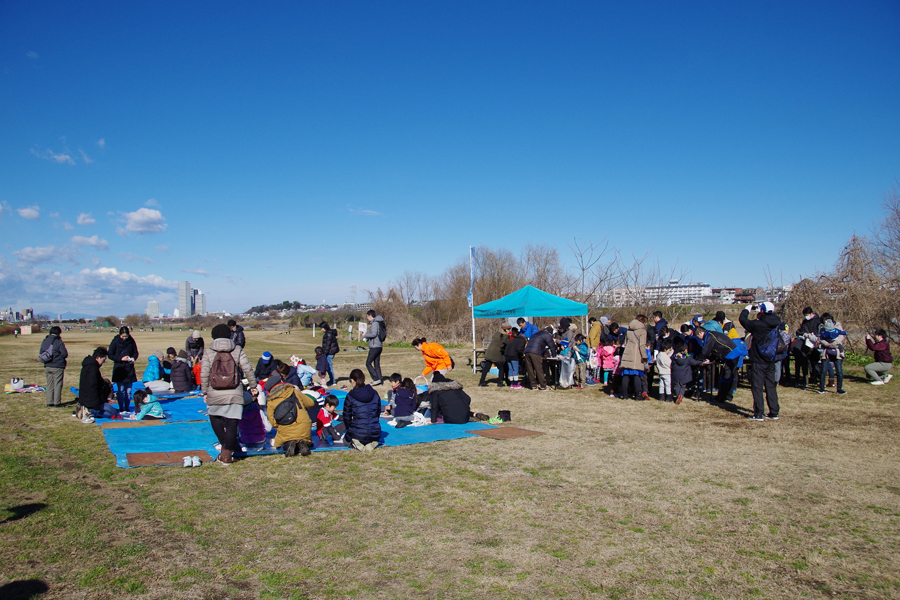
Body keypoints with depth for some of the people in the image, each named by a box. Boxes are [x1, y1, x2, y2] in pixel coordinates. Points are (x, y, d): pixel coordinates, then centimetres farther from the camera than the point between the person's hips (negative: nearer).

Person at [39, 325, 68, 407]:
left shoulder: (44, 341, 7)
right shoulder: (59, 342, -12)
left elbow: (41, 353, 13)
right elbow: (65, 354, -13)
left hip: (47, 366, 6)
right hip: (57, 367, -6)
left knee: (49, 384, 12)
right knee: (57, 385, 1)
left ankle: (49, 402, 12)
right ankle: (57, 402, 2)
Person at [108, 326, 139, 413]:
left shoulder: (131, 341, 1)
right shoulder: (115, 341, -5)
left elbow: (136, 353, 12)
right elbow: (110, 355, -2)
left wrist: (133, 358, -10)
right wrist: (120, 358, -16)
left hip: (129, 368, 2)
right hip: (119, 368, -2)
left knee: (129, 390, 5)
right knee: (120, 390, -4)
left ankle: (127, 408, 14)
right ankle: (121, 409, 4)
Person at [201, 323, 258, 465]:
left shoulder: (208, 352, 0)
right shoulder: (237, 350, 1)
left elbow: (204, 374, -2)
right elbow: (248, 370, -1)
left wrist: (205, 392, 8)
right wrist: (253, 386, 10)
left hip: (215, 394, 0)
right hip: (234, 394, 0)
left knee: (215, 419, 23)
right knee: (231, 423, 6)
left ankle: (225, 447, 17)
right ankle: (227, 454, 12)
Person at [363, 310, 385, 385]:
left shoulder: (375, 323, -13)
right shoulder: (377, 322, 17)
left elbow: (374, 334, -21)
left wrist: (365, 335, -7)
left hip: (374, 346, -10)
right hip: (379, 346, 10)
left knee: (368, 363, -6)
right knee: (377, 364, 11)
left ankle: (376, 379, -10)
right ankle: (379, 381, 11)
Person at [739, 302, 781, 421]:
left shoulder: (758, 324, -18)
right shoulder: (776, 323, -1)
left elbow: (742, 319, -7)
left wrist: (747, 309, 8)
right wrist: (760, 318, 12)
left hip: (758, 361, -6)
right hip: (771, 361, 6)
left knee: (757, 387, -1)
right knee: (771, 386, 13)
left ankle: (758, 414, -1)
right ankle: (774, 412, 17)